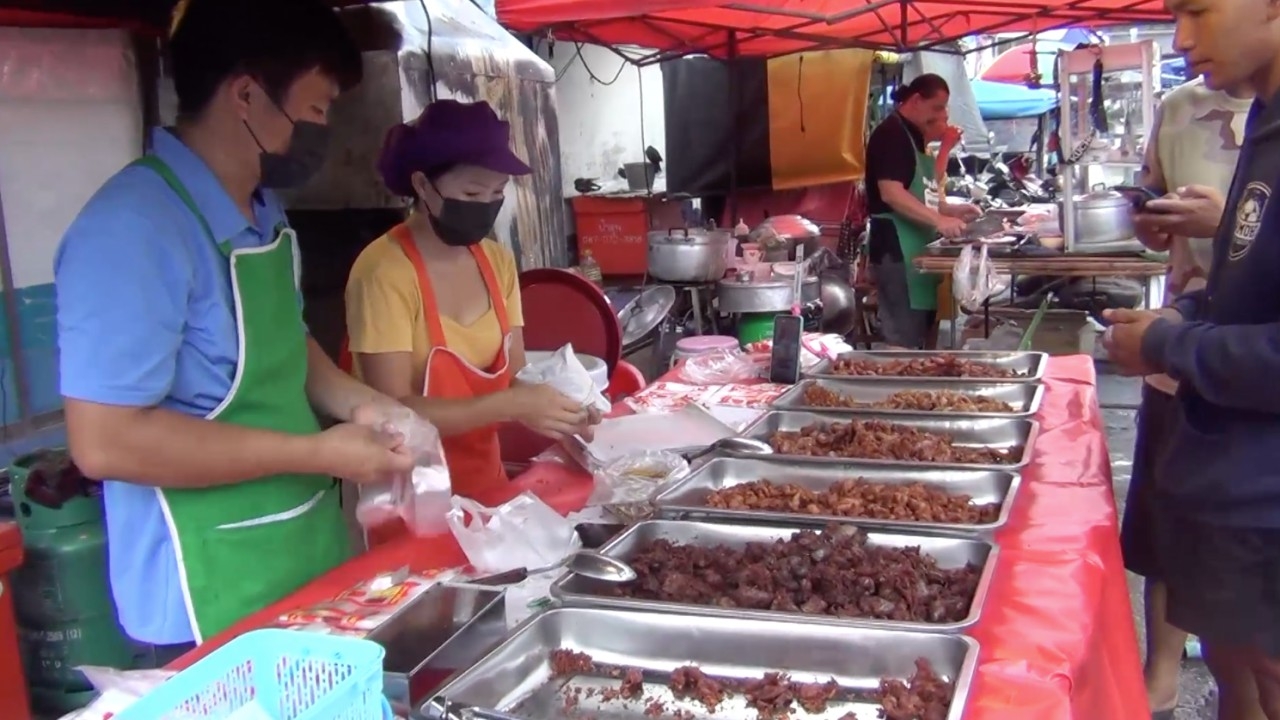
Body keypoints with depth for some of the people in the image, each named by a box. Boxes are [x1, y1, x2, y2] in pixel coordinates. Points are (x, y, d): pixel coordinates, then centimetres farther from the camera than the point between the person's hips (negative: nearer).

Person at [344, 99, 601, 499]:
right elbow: (395, 413, -21)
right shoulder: (384, 272, -19)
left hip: (485, 479, 6)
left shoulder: (498, 261, 2)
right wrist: (510, 406, -26)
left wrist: (544, 406, -15)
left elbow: (512, 375, 5)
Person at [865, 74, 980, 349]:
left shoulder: (913, 134, 17)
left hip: (915, 244, 10)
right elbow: (891, 193, -24)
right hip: (896, 245, -10)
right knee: (904, 337, -8)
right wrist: (938, 219, -29)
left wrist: (948, 210, 8)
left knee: (919, 331, 13)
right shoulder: (890, 134, -13)